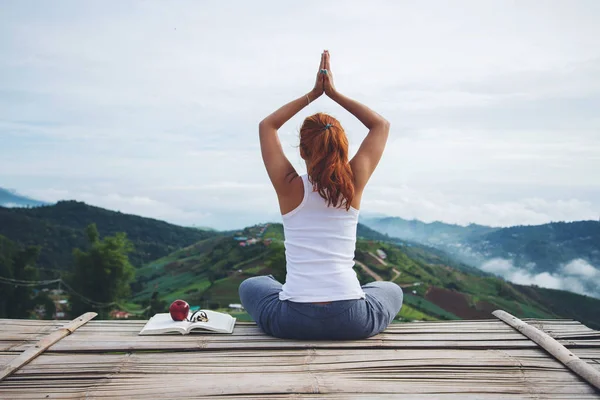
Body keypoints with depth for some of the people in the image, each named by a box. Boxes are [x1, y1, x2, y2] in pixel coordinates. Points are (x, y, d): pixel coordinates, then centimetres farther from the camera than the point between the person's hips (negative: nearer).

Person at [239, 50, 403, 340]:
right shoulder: (353, 185, -2)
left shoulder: (289, 186, -4)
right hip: (352, 321, 1)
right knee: (391, 291, 35)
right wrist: (333, 93, 12)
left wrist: (312, 94, 14)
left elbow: (267, 125, 14)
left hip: (292, 322, 0)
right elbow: (381, 125, 15)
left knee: (251, 286, 33)